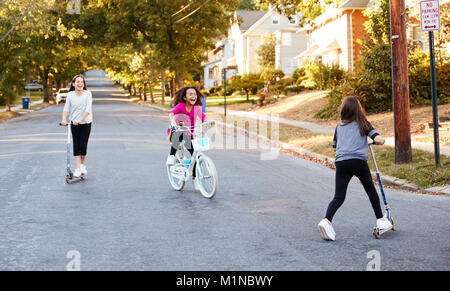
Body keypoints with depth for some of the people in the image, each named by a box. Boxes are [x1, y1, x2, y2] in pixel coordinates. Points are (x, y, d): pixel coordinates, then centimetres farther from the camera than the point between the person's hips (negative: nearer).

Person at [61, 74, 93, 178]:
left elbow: (88, 110, -15)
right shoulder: (70, 95, 0)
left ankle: (83, 165, 22)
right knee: (76, 145, 2)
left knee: (83, 145, -2)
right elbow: (66, 108, -5)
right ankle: (78, 168, 5)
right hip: (74, 124, 2)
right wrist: (64, 119, -22)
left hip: (86, 123, -2)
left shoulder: (88, 94, -7)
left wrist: (79, 120, -26)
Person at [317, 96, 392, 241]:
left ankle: (326, 220, -22)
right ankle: (380, 220, 24)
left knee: (338, 197, 0)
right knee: (371, 190, 20)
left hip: (341, 162, 2)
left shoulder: (339, 126, 19)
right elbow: (380, 140, 0)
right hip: (358, 161, -2)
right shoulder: (363, 124, 10)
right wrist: (377, 141, 23)